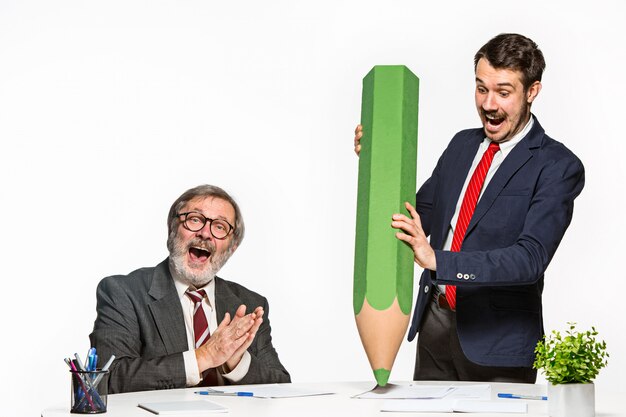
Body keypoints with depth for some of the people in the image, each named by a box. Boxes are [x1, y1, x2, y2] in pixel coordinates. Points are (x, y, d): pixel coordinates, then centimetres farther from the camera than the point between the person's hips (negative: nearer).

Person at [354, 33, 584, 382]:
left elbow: (531, 258, -22)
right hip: (434, 323, 6)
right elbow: (420, 215, 13)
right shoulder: (463, 144, 9)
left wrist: (437, 260, -31)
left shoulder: (557, 166, -12)